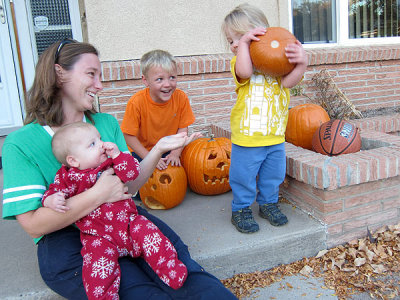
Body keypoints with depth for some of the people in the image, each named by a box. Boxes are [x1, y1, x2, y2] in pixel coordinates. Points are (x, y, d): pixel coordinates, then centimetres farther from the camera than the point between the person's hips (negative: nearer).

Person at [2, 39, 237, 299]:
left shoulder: (107, 124, 10)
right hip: (64, 241, -3)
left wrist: (158, 150, -8)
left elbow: (127, 187, 6)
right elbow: (33, 224, -13)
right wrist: (98, 195, -20)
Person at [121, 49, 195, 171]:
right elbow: (129, 136, -20)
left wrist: (175, 153, -16)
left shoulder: (181, 98, -16)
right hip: (142, 152, -2)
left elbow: (182, 128, -7)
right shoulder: (137, 102, -25)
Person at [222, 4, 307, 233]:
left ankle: (268, 203, 40)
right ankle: (241, 209, 27)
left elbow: (288, 81, -11)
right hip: (246, 138, -3)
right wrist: (244, 43, -24)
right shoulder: (240, 62, -3)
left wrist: (301, 63, -26)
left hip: (275, 136, 3)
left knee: (273, 176, 18)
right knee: (243, 177, 7)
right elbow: (245, 72, -27)